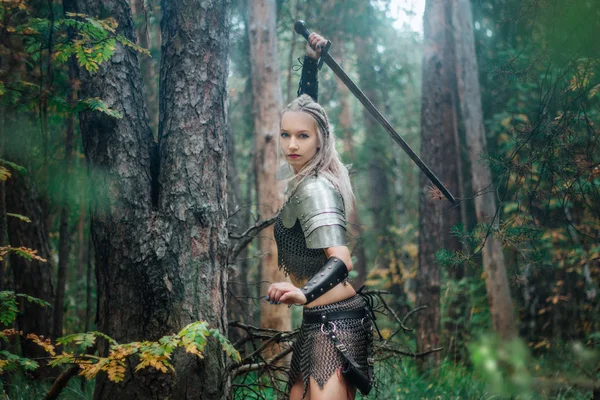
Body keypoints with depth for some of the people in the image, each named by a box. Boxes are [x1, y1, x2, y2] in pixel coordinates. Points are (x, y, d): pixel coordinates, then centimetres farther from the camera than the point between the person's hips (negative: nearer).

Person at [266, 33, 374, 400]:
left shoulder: (315, 189, -18)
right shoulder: (304, 176, 7)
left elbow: (342, 260, -32)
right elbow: (307, 107, 23)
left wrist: (305, 293, -49)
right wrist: (311, 61, 16)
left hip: (335, 321, -10)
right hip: (318, 322, 10)